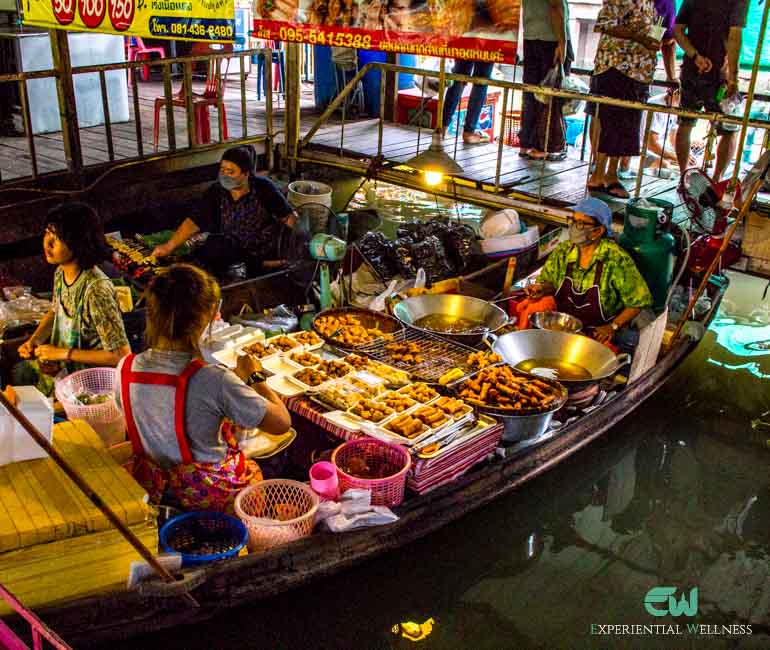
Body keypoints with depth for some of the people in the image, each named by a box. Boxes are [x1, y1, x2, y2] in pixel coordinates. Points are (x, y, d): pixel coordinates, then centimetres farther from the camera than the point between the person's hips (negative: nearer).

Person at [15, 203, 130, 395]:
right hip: (60, 364, 8)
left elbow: (122, 355, -28)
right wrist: (33, 341, 0)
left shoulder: (96, 290, -30)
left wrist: (63, 353, -22)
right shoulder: (60, 272, -4)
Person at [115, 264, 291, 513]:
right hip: (209, 496, -5)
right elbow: (282, 422, -24)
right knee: (254, 469, 28)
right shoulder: (214, 380, -32)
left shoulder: (125, 369, -15)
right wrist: (256, 378, -7)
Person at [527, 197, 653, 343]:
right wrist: (543, 288, -9)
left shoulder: (617, 260, -16)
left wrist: (613, 326, -14)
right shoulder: (563, 250, -2)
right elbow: (549, 281, 13)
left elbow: (639, 301, -7)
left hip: (598, 335, -4)